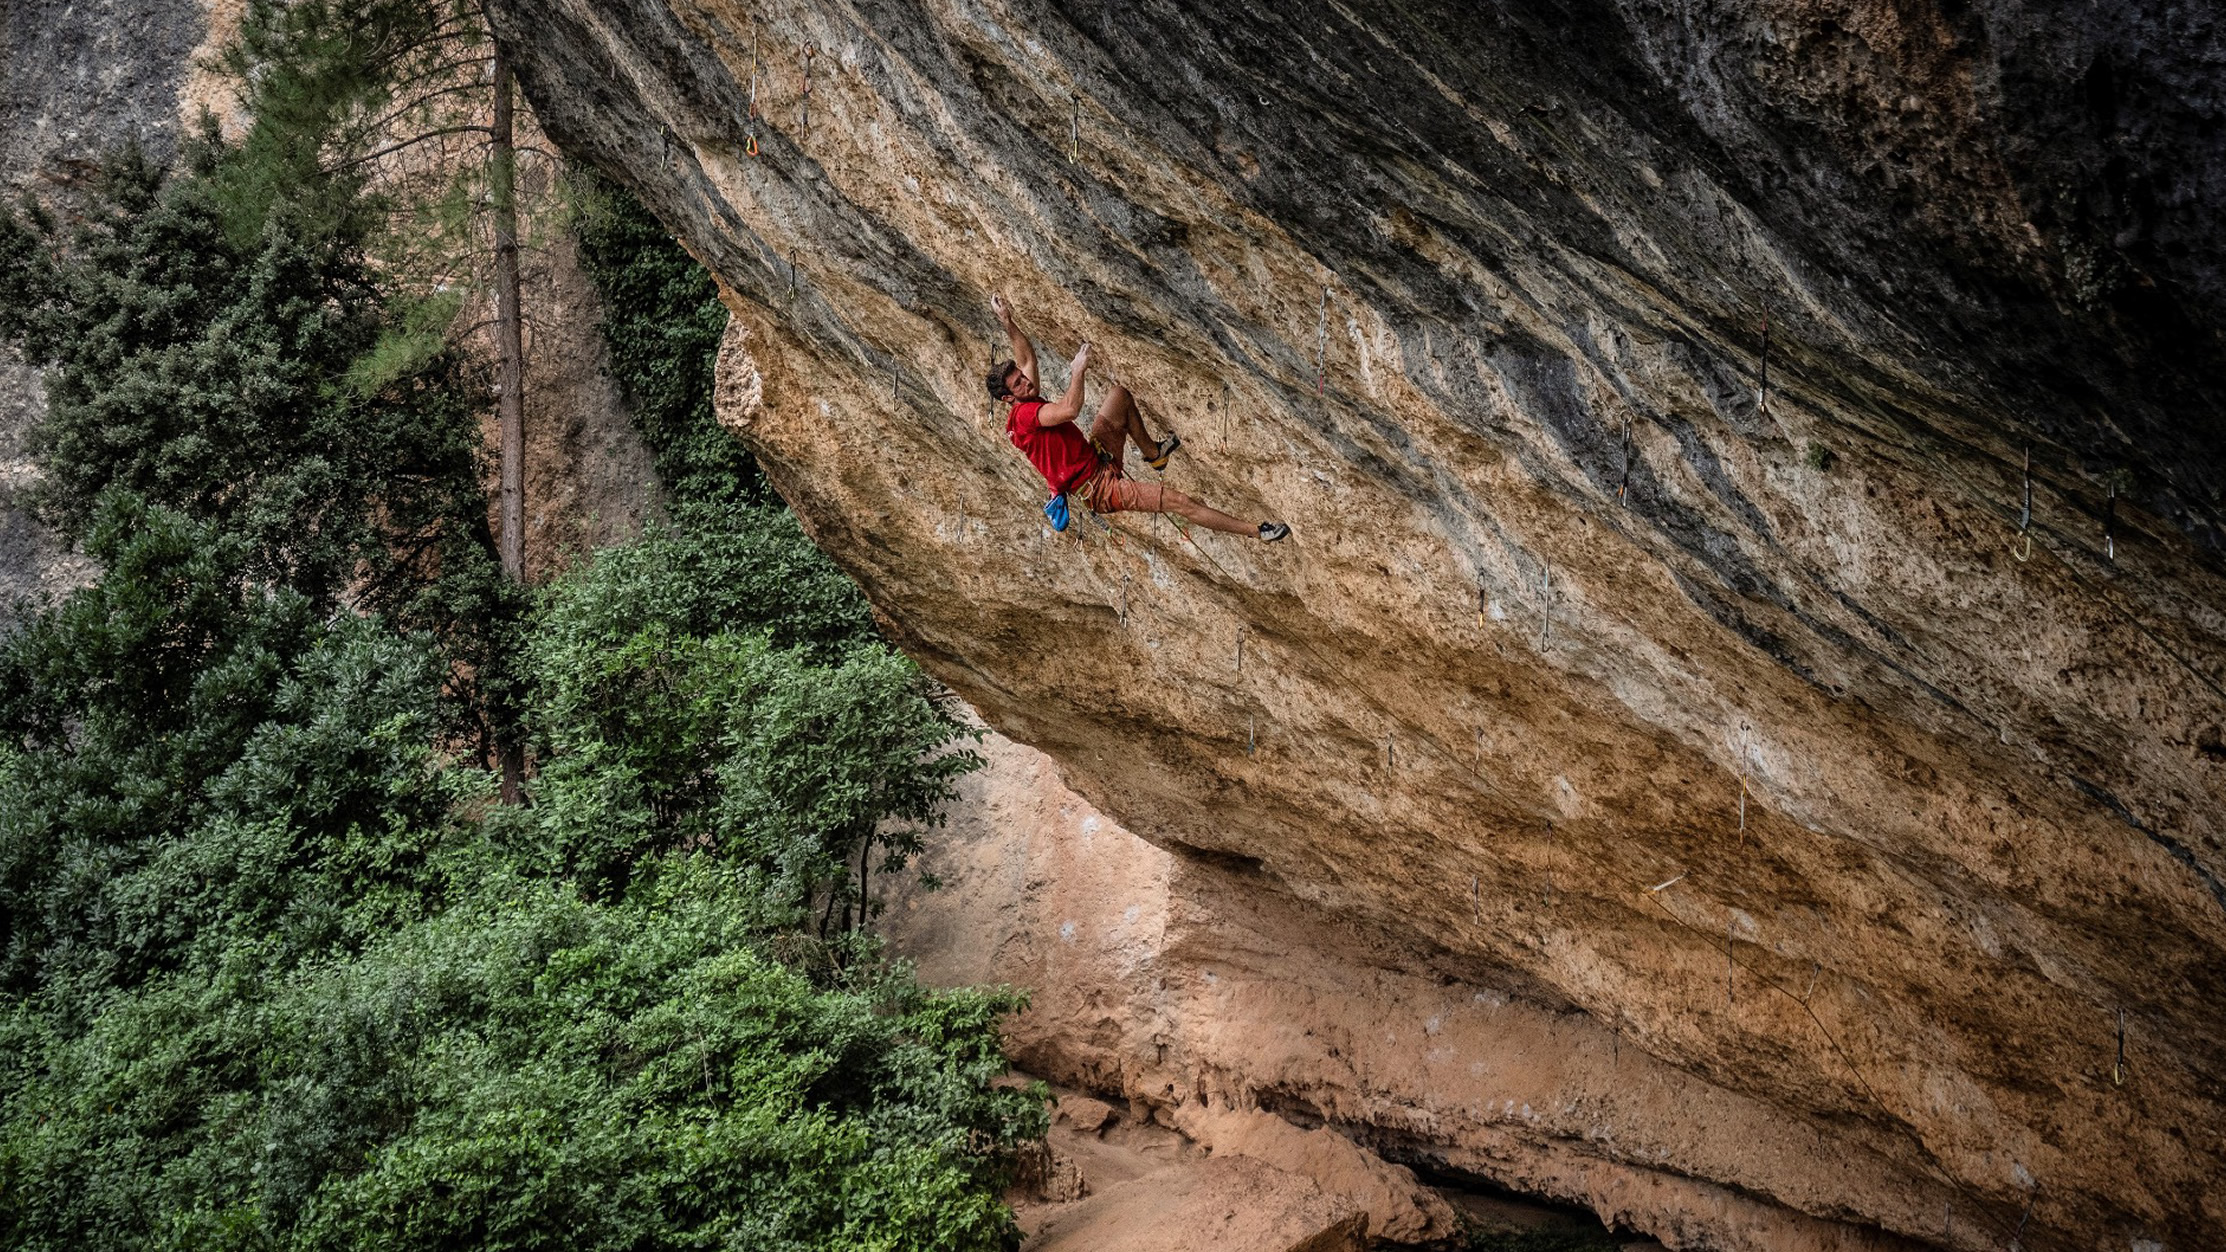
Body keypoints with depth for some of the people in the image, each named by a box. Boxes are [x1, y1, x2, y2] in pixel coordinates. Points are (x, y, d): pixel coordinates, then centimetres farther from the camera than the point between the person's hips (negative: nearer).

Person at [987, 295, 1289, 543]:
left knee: (1121, 393, 23)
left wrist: (1007, 322, 13)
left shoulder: (1031, 403, 5)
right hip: (1101, 488, -11)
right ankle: (1256, 530, -11)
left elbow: (1027, 357, 20)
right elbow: (1071, 409, -40)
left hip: (1097, 457, 11)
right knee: (1179, 501, -17)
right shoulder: (1023, 416, -25)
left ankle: (1153, 453, 36)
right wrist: (1078, 370, -28)